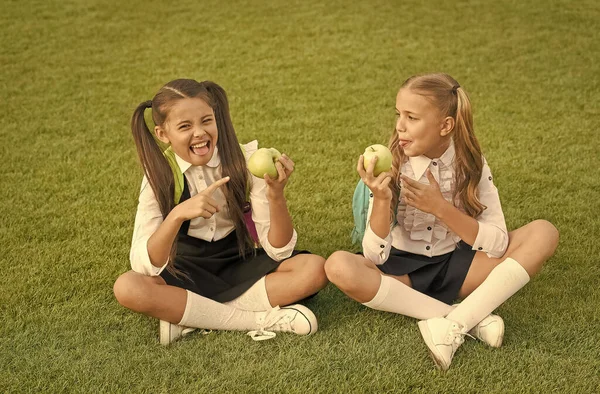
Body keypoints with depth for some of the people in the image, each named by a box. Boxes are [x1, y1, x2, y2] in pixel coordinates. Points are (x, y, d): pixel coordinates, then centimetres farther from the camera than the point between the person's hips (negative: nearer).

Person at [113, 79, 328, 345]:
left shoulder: (245, 159, -14)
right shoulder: (160, 174, -13)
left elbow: (279, 250, -15)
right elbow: (143, 265, -23)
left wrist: (276, 195, -33)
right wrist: (177, 215, -39)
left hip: (242, 266, 1)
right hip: (188, 273, 0)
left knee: (314, 269, -25)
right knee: (127, 287, -30)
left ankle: (182, 313, -22)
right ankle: (263, 319, -24)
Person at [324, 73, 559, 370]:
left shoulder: (470, 162, -9)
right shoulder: (391, 165, -13)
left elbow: (498, 244, -17)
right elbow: (376, 258, -18)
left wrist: (440, 207, -27)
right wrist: (381, 200, -34)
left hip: (455, 268, 1)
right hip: (402, 272, -1)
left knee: (543, 233, -18)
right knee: (339, 266, -33)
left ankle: (454, 324, -28)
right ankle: (470, 318, -25)